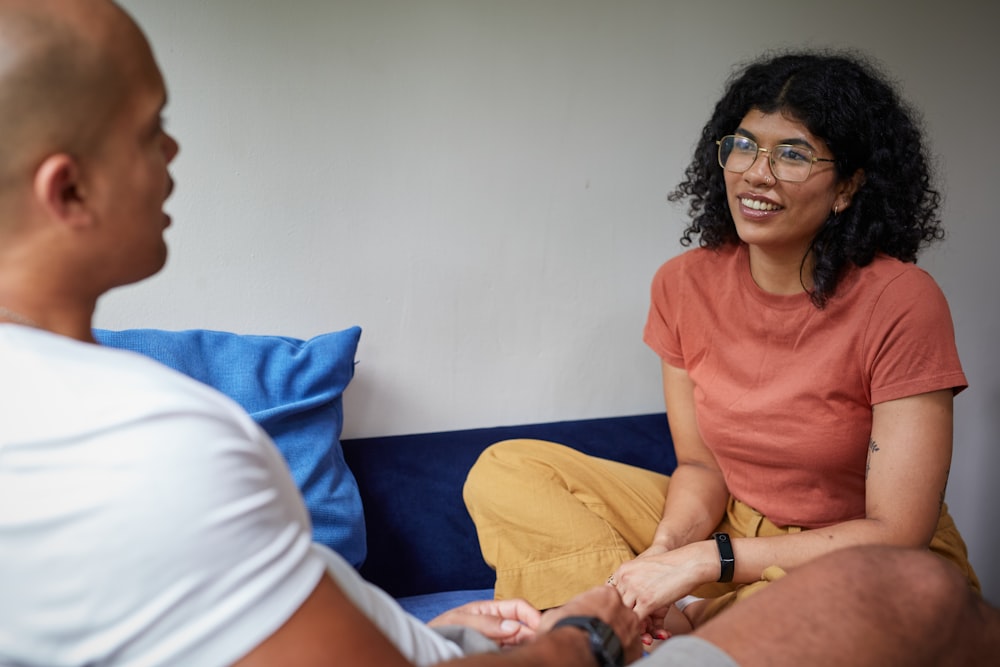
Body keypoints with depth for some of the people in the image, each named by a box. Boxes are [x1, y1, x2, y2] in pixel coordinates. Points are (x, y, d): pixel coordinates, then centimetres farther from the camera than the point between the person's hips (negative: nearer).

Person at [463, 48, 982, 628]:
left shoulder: (901, 301, -20)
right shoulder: (685, 284, -5)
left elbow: (898, 534, -20)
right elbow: (702, 465, 2)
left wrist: (703, 560, -25)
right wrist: (666, 546, -21)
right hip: (733, 525, 5)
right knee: (505, 472, -6)